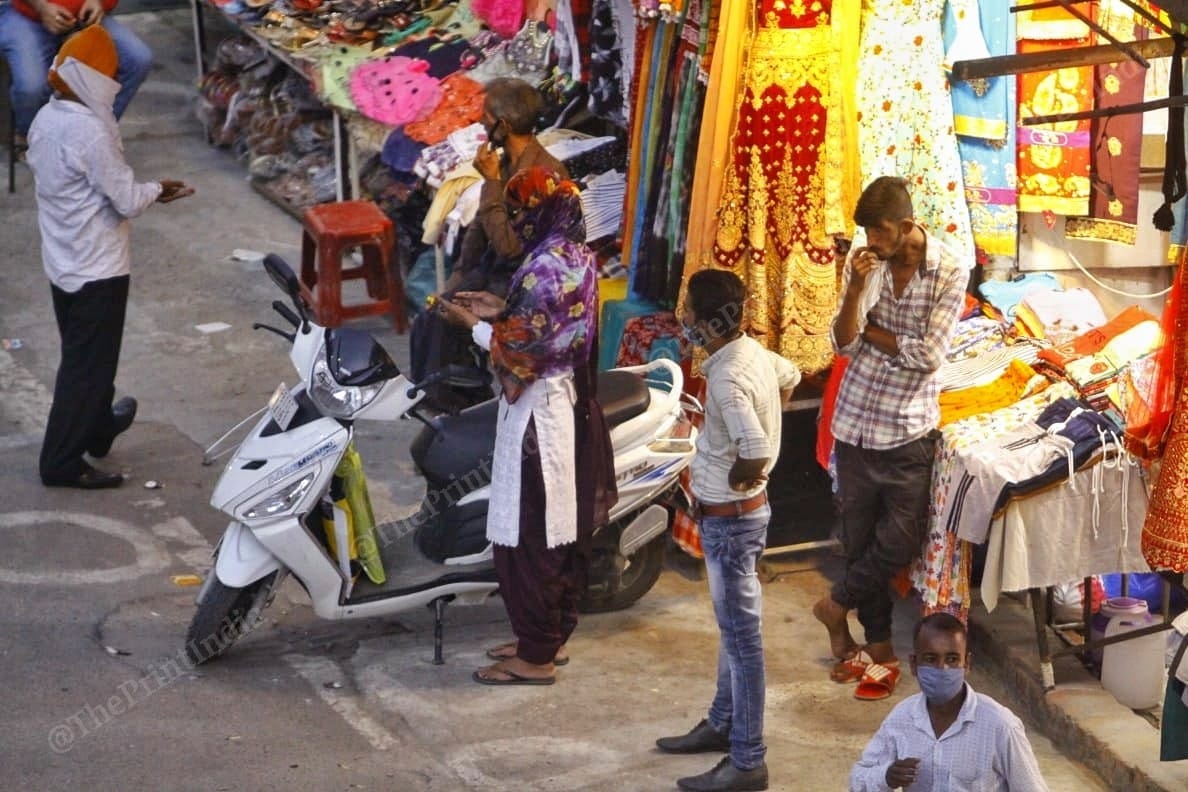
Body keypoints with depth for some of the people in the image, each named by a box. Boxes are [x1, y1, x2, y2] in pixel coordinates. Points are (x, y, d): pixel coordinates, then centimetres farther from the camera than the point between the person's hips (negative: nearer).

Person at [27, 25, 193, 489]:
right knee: (88, 364, 1)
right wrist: (155, 190, -1)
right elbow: (127, 201, -22)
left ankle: (97, 428, 43)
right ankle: (61, 462, 5)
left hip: (62, 263, 9)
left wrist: (147, 191, 8)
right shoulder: (88, 129, -25)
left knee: (80, 355, 24)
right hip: (96, 268, -9)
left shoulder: (46, 120, 3)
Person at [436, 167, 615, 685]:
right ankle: (551, 635, 28)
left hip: (537, 410, -10)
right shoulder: (579, 256, 6)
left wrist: (471, 324, -9)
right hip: (570, 403, 10)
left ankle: (535, 657, 5)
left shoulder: (545, 268, -23)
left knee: (528, 534, -2)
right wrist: (500, 310, 11)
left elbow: (522, 350, -22)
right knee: (562, 525, 17)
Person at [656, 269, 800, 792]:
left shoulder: (726, 377, -27)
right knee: (732, 628, 22)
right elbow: (789, 379, 24)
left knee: (742, 637, -2)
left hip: (730, 517, -10)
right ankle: (723, 724, 38)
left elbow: (756, 452, -37)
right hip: (735, 513, 10)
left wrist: (734, 479, -17)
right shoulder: (751, 350, 1)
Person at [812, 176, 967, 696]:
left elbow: (929, 354, -16)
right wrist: (855, 291, -21)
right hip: (855, 422, 3)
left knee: (901, 539, -3)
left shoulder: (949, 272, -11)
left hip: (908, 428, -3)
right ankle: (878, 644, 22)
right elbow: (844, 344, -6)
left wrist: (870, 332, -8)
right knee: (859, 538, 8)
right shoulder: (864, 261, -2)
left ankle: (835, 605, 22)